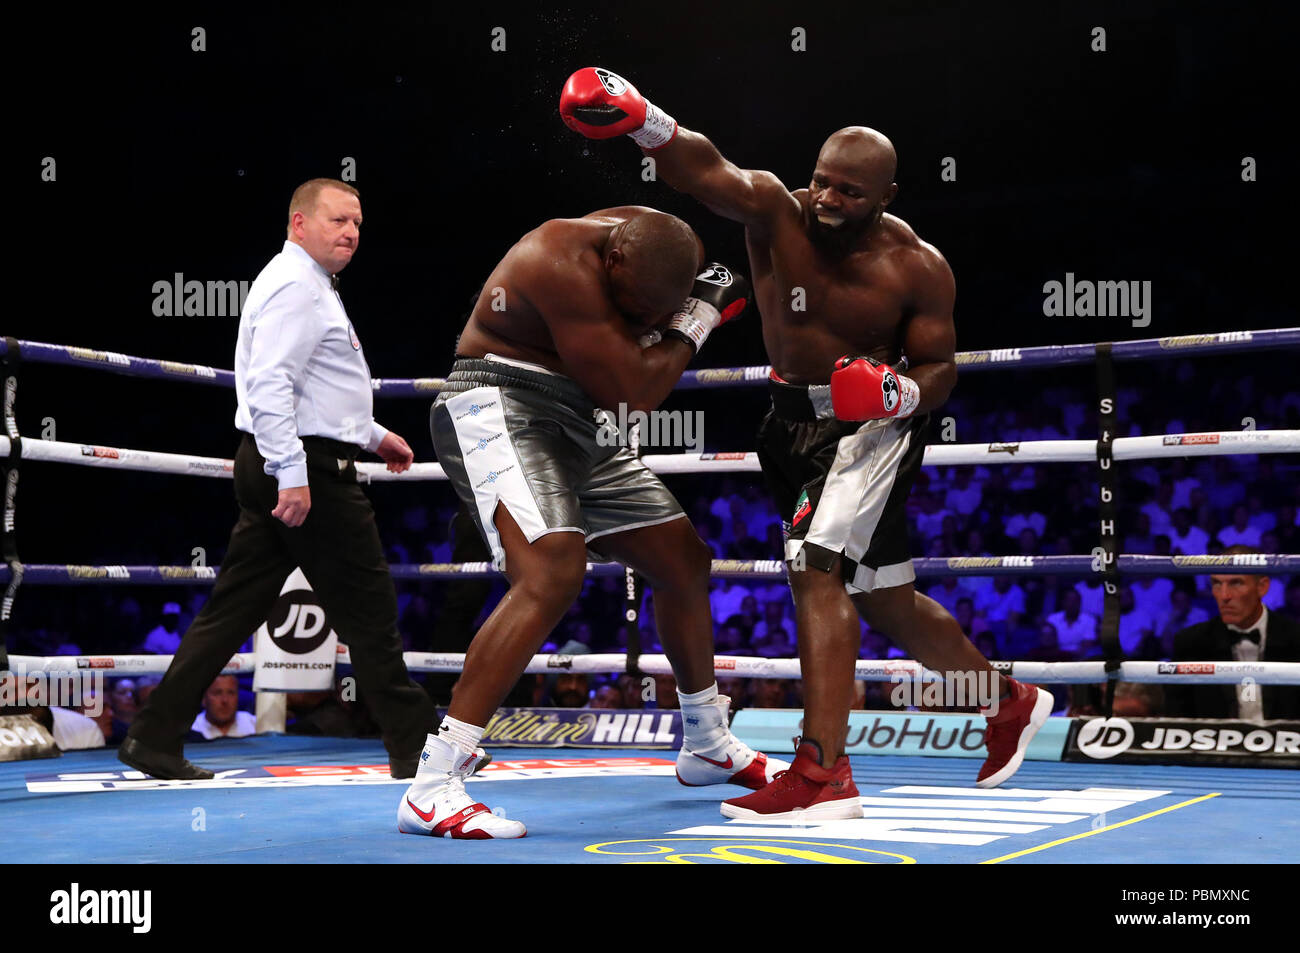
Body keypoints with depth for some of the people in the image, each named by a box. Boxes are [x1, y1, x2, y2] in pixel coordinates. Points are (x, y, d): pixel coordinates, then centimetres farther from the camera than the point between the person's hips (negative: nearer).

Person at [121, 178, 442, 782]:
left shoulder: (310, 287, 24)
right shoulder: (295, 285, -11)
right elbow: (270, 384, -23)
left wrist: (372, 436, 33)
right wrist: (292, 474, -28)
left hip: (279, 467, 11)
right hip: (308, 467, -11)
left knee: (233, 609, 8)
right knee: (367, 608, -3)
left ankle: (155, 738, 8)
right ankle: (414, 745, 5)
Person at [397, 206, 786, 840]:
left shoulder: (660, 246, 0)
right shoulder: (565, 260, -26)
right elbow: (636, 390, -24)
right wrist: (695, 320, -12)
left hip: (582, 428, 9)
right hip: (499, 412, -9)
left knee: (685, 562, 14)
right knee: (553, 574, -31)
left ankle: (707, 747, 36)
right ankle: (430, 789, -31)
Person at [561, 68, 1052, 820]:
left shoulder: (918, 268, -15)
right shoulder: (775, 211, -14)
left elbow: (940, 369, -6)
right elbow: (707, 168, -33)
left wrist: (898, 391, -29)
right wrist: (642, 119, -53)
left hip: (874, 426, -5)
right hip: (795, 420, 5)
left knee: (817, 570, -24)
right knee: (886, 602, 16)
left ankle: (823, 776, -23)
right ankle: (1012, 704, 40)